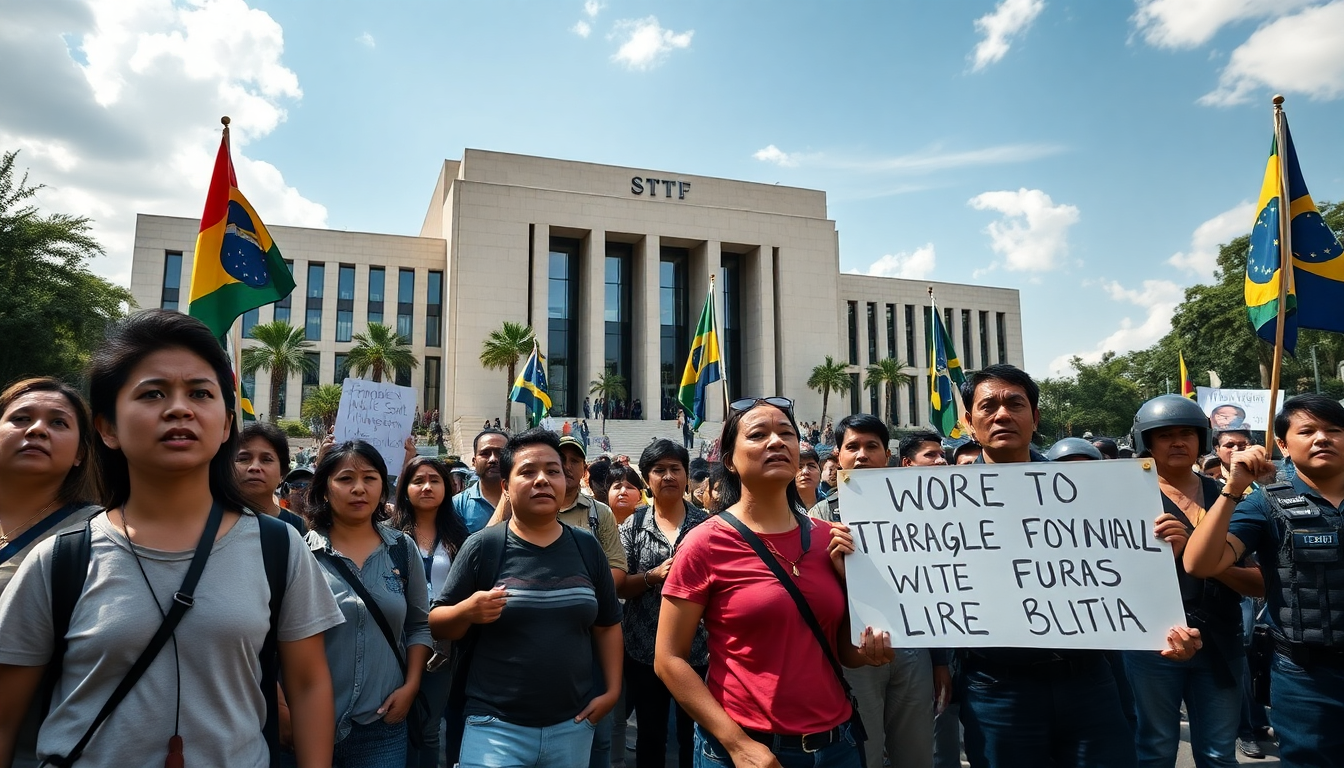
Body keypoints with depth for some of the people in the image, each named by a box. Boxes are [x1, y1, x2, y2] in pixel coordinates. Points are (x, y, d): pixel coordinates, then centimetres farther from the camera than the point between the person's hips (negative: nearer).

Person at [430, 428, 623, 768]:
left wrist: (613, 690, 3)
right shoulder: (483, 547, -7)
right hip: (496, 726, -3)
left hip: (572, 725, 3)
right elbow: (437, 624, -3)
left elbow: (607, 625, 11)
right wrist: (467, 611, -22)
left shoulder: (587, 547, 2)